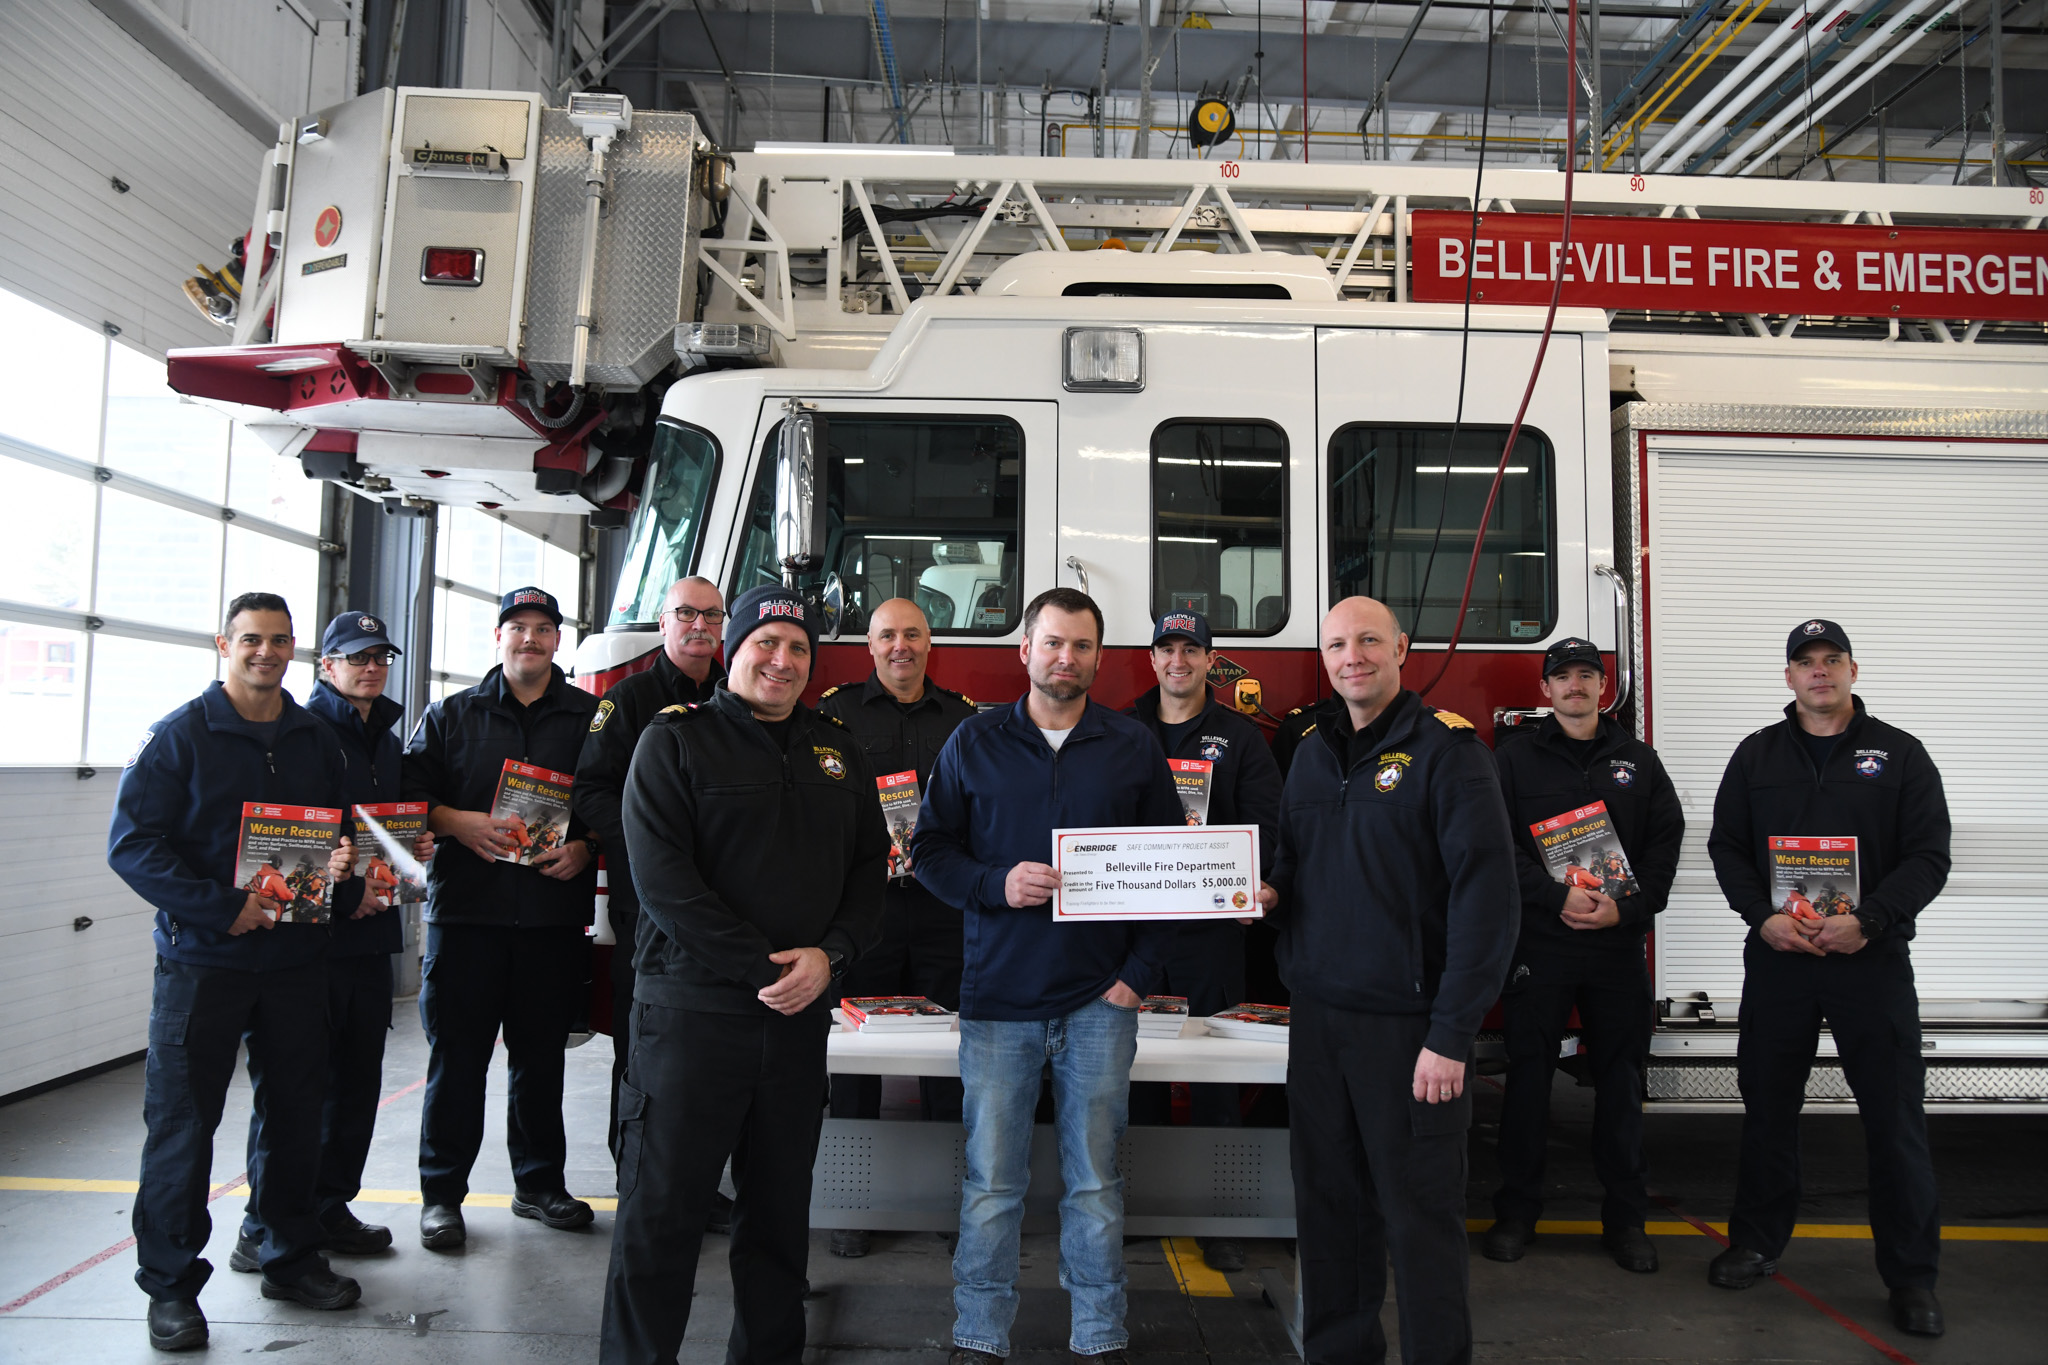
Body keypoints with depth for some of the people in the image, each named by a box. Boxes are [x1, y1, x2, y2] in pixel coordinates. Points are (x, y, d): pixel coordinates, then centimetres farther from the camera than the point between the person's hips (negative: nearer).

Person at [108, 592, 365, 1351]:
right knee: (182, 1121, 2)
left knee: (295, 1112, 12)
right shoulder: (179, 735, -5)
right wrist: (220, 907, -20)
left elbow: (346, 829, 17)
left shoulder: (318, 741, 9)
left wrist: (344, 864, -6)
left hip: (297, 958, 5)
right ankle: (171, 1283, 16)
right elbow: (133, 842, -11)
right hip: (202, 958, -4)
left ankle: (290, 1257, 27)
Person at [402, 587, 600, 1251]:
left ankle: (540, 1183, 24)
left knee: (541, 1058, 10)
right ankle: (442, 1193, 17)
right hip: (465, 911, 0)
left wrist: (584, 847, -10)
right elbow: (409, 795, 4)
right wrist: (457, 822, -13)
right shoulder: (450, 715, 9)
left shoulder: (592, 717, 8)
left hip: (555, 917, 1)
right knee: (456, 1056, 4)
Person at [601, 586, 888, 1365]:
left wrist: (830, 955, -9)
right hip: (691, 1010, -4)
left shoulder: (839, 755, 13)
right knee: (661, 1207, 2)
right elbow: (663, 876, -12)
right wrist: (760, 970, -15)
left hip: (800, 1016, 5)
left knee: (779, 1211, 14)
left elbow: (868, 869, 10)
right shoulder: (676, 740, -2)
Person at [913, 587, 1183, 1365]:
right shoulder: (974, 743, 4)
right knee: (991, 1184, 6)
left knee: (1095, 1182, 9)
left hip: (1101, 1000, 1)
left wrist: (1142, 972, -1)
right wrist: (996, 885, -14)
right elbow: (930, 849, 5)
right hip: (998, 997, 0)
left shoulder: (1133, 748, 5)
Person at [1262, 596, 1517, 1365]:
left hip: (1406, 1026, -6)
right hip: (1319, 1015, 6)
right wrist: (1271, 890, 0)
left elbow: (1486, 893, -15)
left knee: (1420, 1215, 4)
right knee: (1328, 1205, 14)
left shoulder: (1445, 747, -9)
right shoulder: (1314, 752, 11)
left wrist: (1452, 1036, -18)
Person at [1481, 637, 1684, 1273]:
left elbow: (1667, 839, 5)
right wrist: (1558, 896, -16)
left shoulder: (1638, 759, 11)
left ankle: (1625, 1217, 19)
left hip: (1618, 944, 2)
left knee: (1621, 1076, 7)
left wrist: (1626, 907, -9)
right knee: (1529, 1072, 3)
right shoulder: (1515, 757, 3)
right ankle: (1516, 1212, 14)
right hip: (1538, 940, -2)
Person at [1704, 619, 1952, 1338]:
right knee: (1768, 1106, 10)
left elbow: (1929, 856, -3)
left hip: (1873, 960, -2)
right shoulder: (1758, 754, 8)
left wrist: (1868, 921, -16)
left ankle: (1911, 1273, 16)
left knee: (1895, 1117, 2)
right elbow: (1726, 845, 7)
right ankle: (1756, 1243, 25)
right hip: (1777, 958, 2)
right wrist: (1764, 916, -9)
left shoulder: (1899, 754, 2)